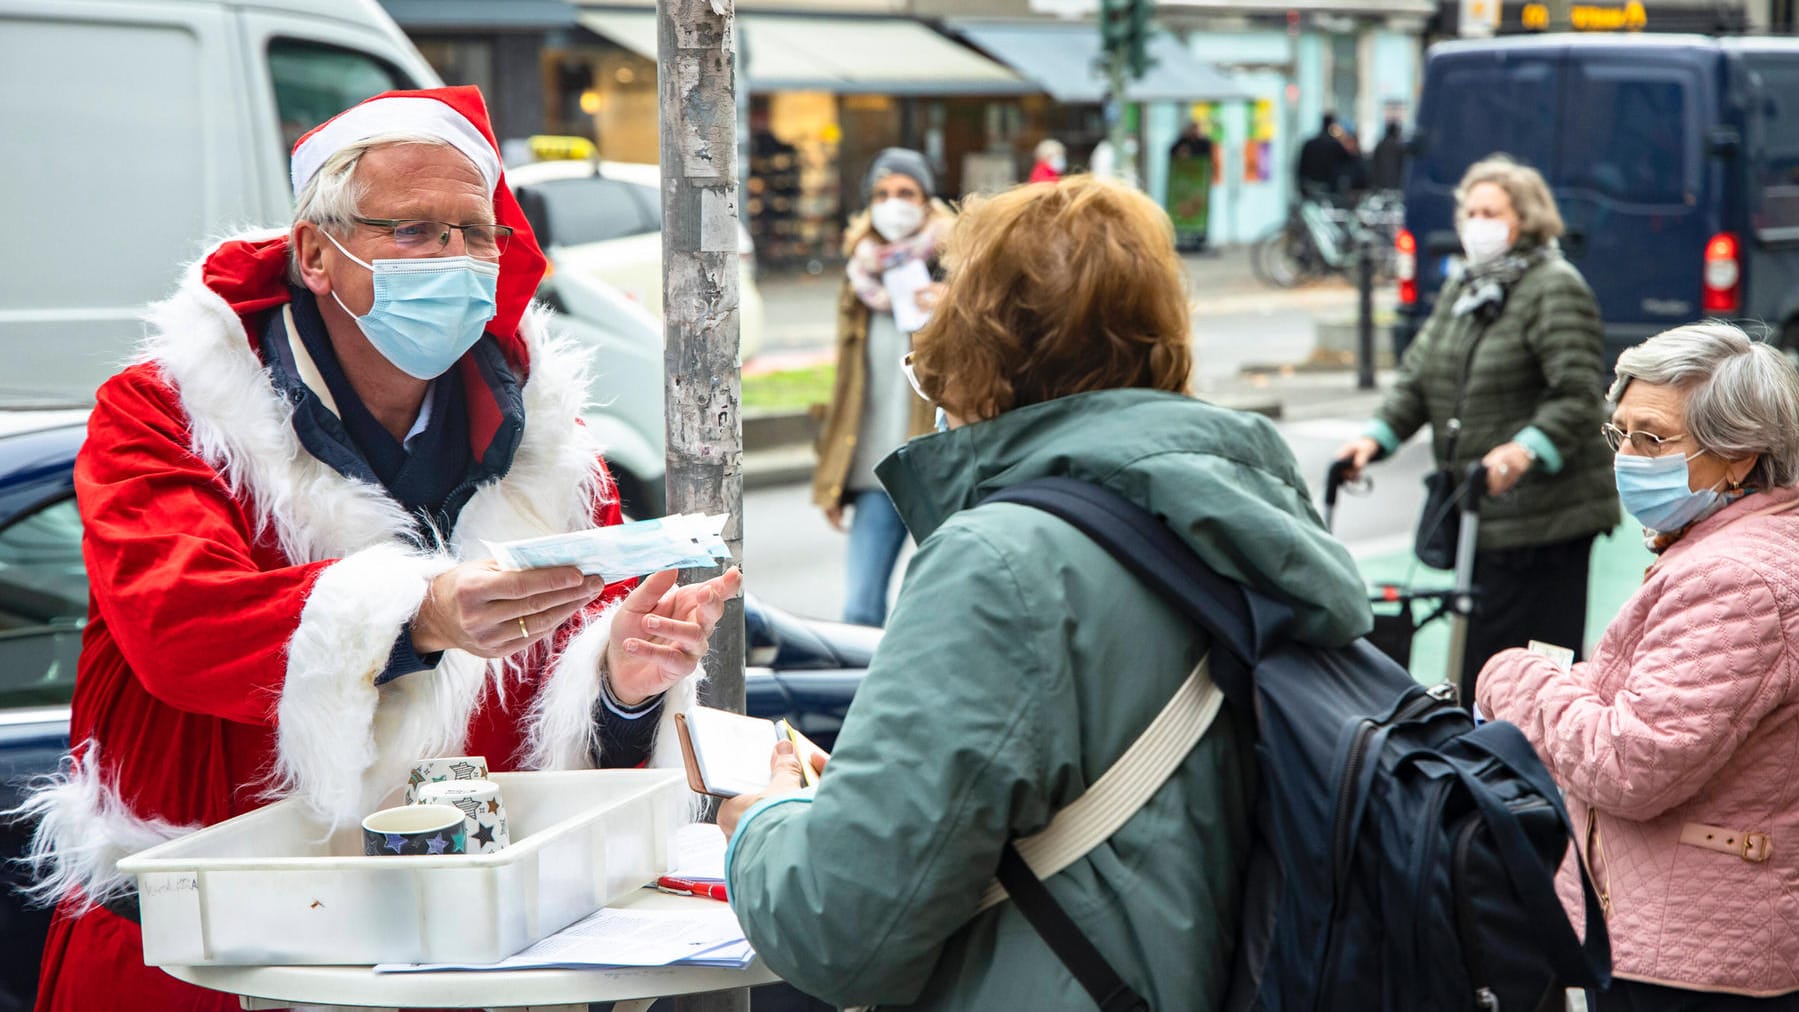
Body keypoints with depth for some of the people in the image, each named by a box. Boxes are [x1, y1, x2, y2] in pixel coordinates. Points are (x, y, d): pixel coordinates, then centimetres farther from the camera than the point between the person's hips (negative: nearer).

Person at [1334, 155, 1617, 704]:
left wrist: (1528, 449, -33)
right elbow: (1418, 375, 15)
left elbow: (1580, 393, -17)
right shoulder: (1461, 289, 17)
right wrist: (1379, 435, -2)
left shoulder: (1556, 288, -9)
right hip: (1481, 514, 8)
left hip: (1542, 517, -8)